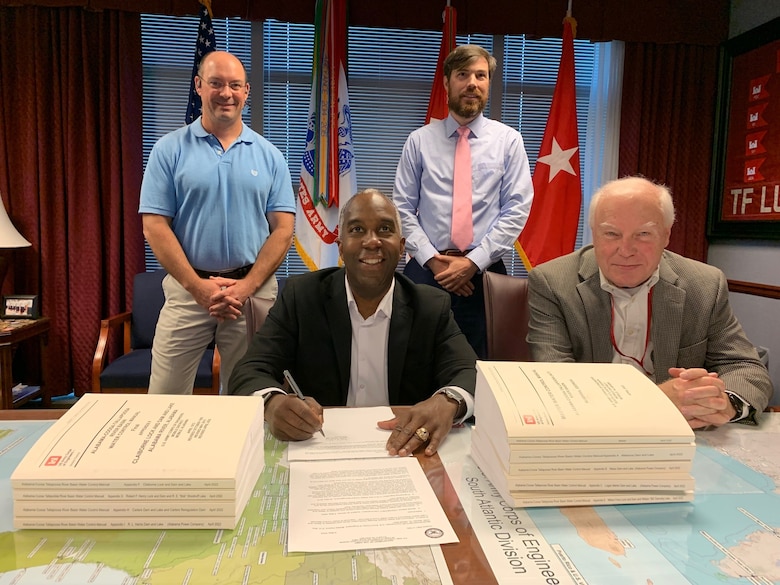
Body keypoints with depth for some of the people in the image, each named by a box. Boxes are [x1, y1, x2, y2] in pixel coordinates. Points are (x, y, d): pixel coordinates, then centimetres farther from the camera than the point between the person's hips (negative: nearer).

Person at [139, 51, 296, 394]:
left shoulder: (268, 155, 7)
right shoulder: (169, 150, 3)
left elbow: (283, 228, 1)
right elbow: (155, 226, -2)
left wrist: (246, 287, -10)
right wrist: (198, 286, -11)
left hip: (254, 290, 1)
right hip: (187, 289, -1)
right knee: (165, 400, 4)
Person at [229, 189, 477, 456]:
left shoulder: (432, 307, -1)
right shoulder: (301, 296, -3)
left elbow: (468, 375, -9)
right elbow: (250, 372, -8)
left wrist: (447, 402, -32)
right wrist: (274, 402, -31)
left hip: (402, 453, 2)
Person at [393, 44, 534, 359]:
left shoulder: (508, 140, 5)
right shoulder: (420, 140, 5)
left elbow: (517, 210, -2)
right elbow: (402, 208, 2)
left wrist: (473, 262, -10)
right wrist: (431, 260, -9)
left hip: (483, 273, 0)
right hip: (425, 271, 0)